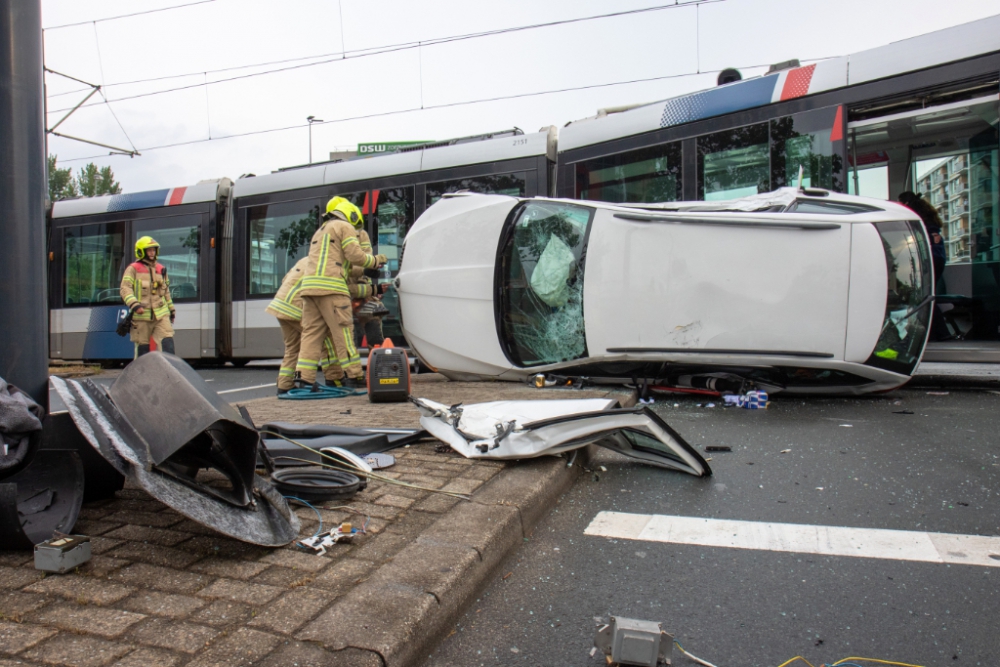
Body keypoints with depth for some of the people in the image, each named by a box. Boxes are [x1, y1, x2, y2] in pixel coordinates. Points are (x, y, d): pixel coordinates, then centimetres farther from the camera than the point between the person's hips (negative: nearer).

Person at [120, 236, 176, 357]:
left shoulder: (161, 269, 18)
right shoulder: (133, 269, 1)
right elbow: (125, 289, -8)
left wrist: (171, 309, 27)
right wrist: (134, 305, -23)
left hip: (161, 314, 4)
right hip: (141, 316, -3)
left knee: (168, 342, -10)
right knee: (142, 347, 3)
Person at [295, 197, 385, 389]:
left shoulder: (320, 231, 33)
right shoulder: (345, 227, 7)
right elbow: (355, 255, -4)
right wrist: (376, 260, 12)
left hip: (309, 286, 8)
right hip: (330, 287, -8)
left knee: (311, 332, 4)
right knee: (342, 332, -5)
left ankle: (304, 377, -3)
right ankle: (354, 376, -3)